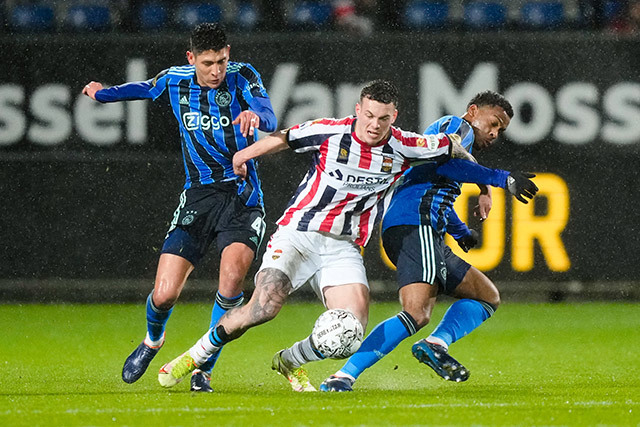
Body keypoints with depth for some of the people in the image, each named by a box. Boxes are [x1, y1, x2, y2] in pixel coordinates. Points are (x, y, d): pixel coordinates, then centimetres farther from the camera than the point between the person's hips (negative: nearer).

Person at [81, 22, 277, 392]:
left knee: (233, 273, -28)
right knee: (164, 296, -8)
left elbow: (270, 119, -25)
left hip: (242, 197, -3)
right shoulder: (175, 81, 4)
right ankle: (153, 340, 31)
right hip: (198, 195, 3)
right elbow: (148, 88, 29)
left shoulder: (242, 77, -7)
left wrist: (255, 116, -47)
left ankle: (204, 367, -8)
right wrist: (105, 93, 34)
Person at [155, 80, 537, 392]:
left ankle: (291, 361, 11)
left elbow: (451, 146, 14)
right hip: (298, 233, -3)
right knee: (264, 306, -22)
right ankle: (196, 356, -3)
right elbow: (283, 138, 8)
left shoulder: (404, 147, -2)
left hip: (345, 248, 3)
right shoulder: (330, 132, -8)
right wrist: (243, 156, 11)